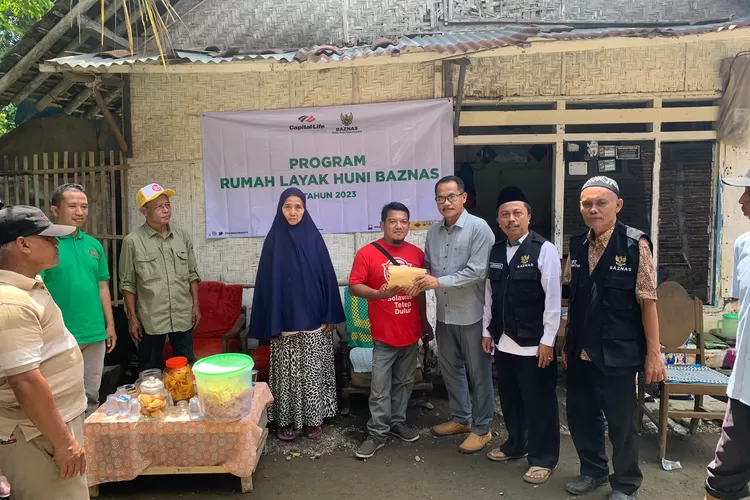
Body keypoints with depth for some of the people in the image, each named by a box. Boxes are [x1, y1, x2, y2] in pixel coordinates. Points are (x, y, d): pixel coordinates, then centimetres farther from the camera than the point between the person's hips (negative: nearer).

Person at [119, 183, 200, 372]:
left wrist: (196, 305, 5)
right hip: (150, 319, -3)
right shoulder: (133, 241, -7)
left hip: (183, 316, 3)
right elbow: (128, 284, -3)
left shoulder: (182, 236, 4)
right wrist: (132, 318, -5)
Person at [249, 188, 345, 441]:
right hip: (285, 320, 0)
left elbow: (326, 275, 2)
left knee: (312, 371, 7)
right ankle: (286, 419, 22)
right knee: (287, 372, 7)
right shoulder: (273, 240, 0)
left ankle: (313, 418, 21)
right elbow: (267, 282, -1)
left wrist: (330, 315, -2)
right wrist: (271, 324, -5)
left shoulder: (314, 238, 1)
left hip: (313, 319, 0)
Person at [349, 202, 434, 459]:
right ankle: (377, 433, 16)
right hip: (383, 334, -4)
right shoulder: (367, 253, -9)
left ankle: (398, 422, 33)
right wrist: (379, 293, -26)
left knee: (404, 383, 17)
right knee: (380, 389, 2)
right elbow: (354, 286, -10)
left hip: (411, 332, 5)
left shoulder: (417, 254, 6)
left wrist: (424, 322, 17)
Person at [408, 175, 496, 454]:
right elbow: (427, 266, 14)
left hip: (472, 314, -7)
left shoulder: (479, 228, -12)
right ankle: (461, 418, 36)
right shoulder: (433, 232, 9)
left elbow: (478, 271, -20)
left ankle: (481, 428, 21)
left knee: (478, 372, 6)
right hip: (445, 313, 7)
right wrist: (421, 281, -8)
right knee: (450, 368, 18)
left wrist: (439, 282, -22)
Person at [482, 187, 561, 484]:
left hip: (533, 343, -5)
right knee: (509, 399, 18)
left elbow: (553, 299, -12)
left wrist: (547, 340, -14)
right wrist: (487, 331, 11)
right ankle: (516, 444, 38)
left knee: (539, 402, 6)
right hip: (503, 341, 6)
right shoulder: (495, 252, 8)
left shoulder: (544, 250, -10)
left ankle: (543, 458, 22)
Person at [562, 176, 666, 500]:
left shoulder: (635, 245, -11)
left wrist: (653, 353, -10)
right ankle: (593, 471, 40)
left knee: (621, 421, 9)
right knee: (580, 416, 16)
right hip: (580, 353, 5)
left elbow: (647, 302, -10)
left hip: (617, 354, -5)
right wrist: (567, 344, 11)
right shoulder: (577, 246, 3)